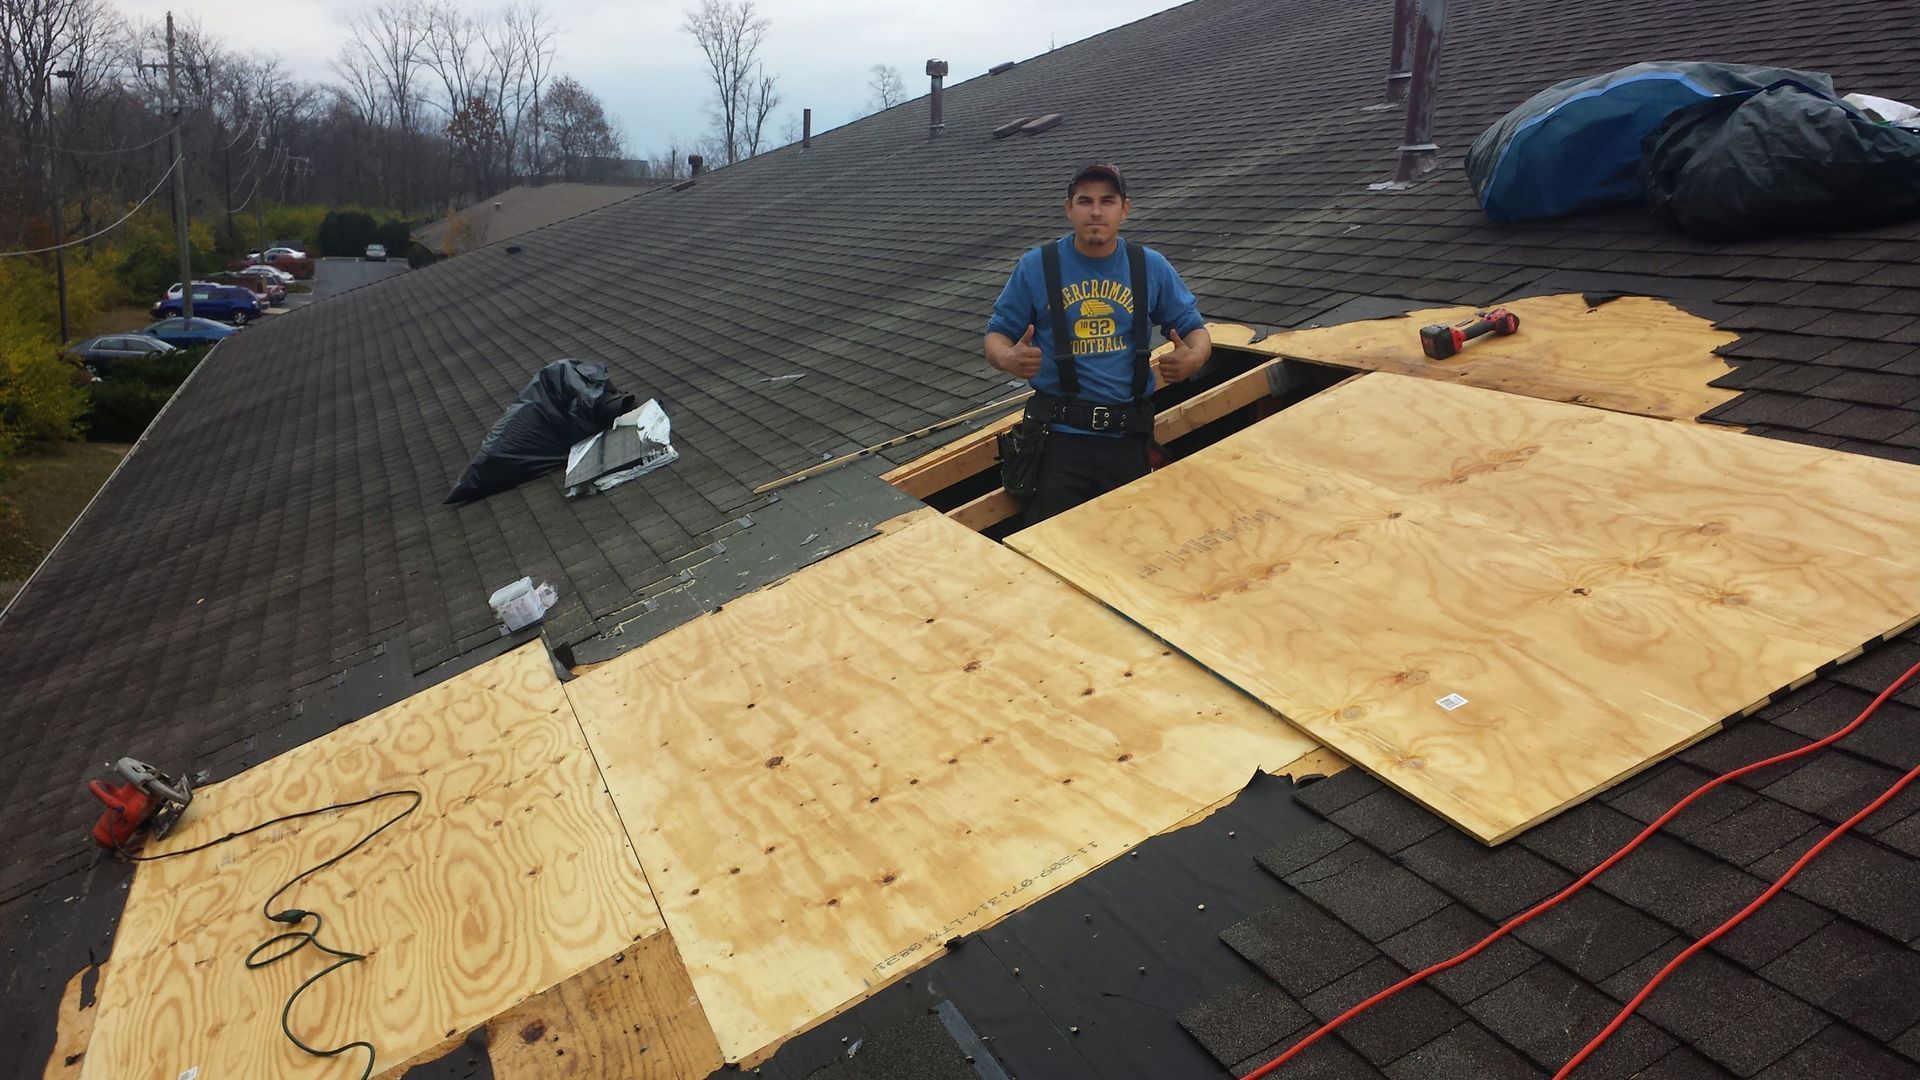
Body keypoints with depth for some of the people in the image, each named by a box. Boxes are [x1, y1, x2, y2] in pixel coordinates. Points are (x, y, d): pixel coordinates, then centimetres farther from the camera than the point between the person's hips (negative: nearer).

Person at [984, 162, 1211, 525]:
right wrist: (1009, 359, -21)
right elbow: (996, 336, 3)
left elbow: (1195, 329, 10)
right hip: (1058, 436, -2)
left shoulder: (1152, 267, 4)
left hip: (1127, 438, 2)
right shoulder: (1035, 267, -2)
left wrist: (1193, 358, -14)